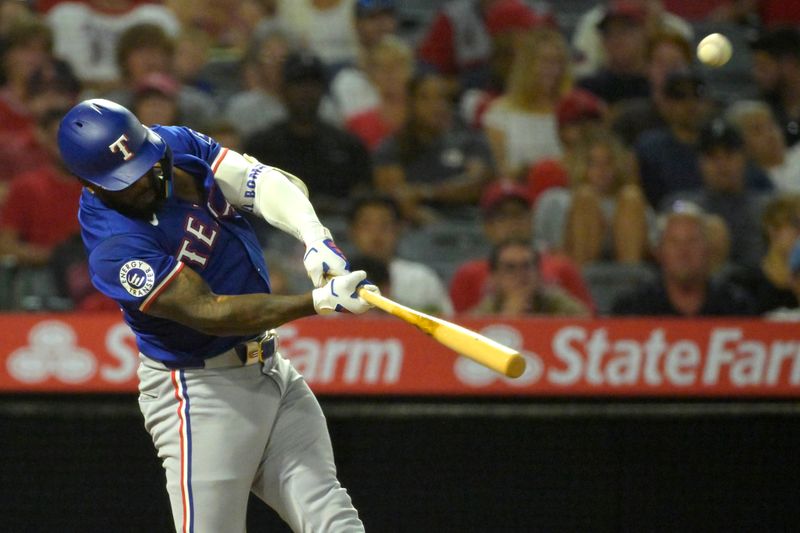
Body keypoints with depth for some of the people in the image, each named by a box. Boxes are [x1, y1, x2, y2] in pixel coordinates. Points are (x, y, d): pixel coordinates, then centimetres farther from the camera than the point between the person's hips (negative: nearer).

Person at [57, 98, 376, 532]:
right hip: (201, 393, -8)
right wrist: (318, 301, -34)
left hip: (273, 370, 8)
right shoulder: (116, 248, -26)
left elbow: (271, 183, -7)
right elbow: (209, 313, -28)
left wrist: (313, 235, -28)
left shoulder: (177, 143, -3)